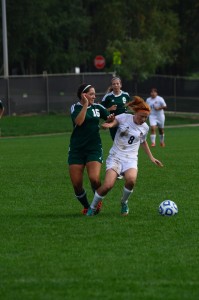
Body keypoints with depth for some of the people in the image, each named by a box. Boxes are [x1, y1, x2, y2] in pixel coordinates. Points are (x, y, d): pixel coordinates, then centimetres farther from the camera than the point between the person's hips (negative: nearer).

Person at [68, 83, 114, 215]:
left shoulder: (98, 107, 6)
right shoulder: (75, 107, -2)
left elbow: (109, 118, 18)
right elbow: (78, 121, -21)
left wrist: (111, 118, -5)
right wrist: (85, 104, -19)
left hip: (94, 148, 0)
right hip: (77, 149, 0)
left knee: (94, 178, -21)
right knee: (76, 184, -3)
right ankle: (86, 207, 21)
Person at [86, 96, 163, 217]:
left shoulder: (145, 127, 7)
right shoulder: (124, 118, -4)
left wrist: (151, 158, 27)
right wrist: (110, 124, -26)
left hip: (130, 159, 2)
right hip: (115, 157, -2)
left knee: (131, 180, -32)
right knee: (108, 185, -23)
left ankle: (124, 202, -1)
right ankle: (92, 207, 3)